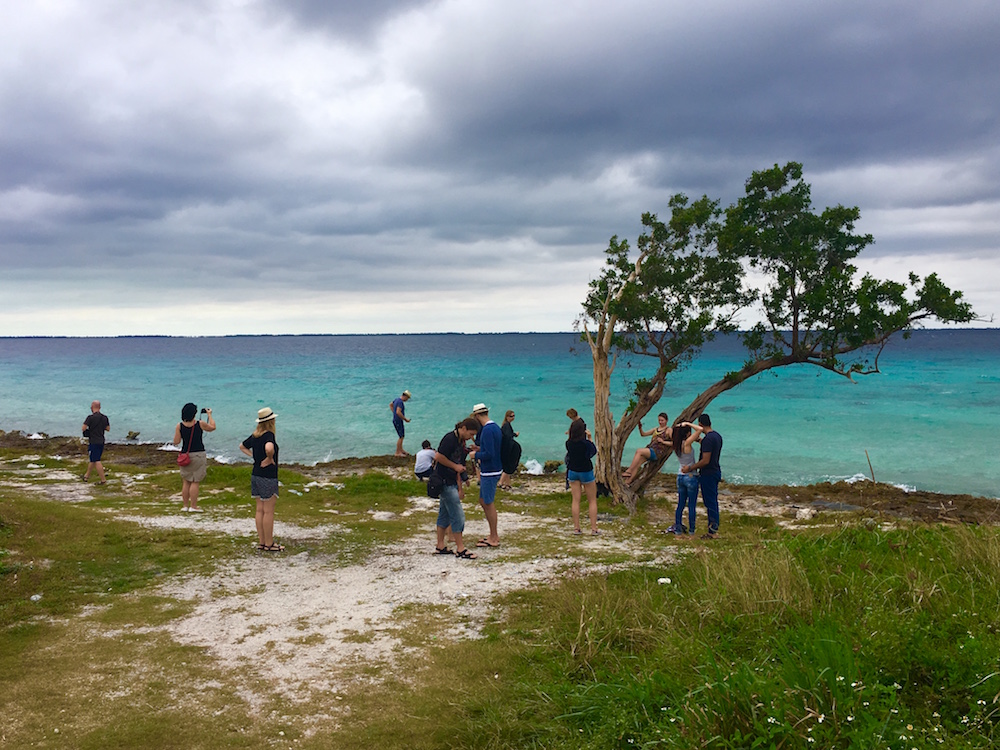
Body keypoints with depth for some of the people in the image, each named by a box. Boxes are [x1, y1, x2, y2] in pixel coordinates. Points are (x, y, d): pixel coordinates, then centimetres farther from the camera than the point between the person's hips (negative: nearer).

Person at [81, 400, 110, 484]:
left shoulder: (90, 417, -15)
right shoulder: (105, 418, 3)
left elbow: (84, 428, -15)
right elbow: (108, 428, 13)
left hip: (93, 442, -7)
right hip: (101, 441, 7)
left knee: (96, 461, -3)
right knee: (92, 460, 20)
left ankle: (103, 480, -5)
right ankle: (87, 475, 33)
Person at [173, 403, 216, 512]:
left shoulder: (179, 426, -5)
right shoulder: (200, 424, -9)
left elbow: (176, 442, -2)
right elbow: (212, 427, 9)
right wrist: (209, 415, 21)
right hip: (198, 455, -3)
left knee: (186, 482, 13)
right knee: (195, 482, 0)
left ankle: (185, 505, 18)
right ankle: (193, 506, 1)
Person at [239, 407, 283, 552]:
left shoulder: (255, 436, 7)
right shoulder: (269, 435, -18)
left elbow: (242, 446, 23)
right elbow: (269, 448, -39)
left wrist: (254, 456, 13)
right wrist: (270, 459, -21)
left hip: (255, 475, 8)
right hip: (268, 477, -8)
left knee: (260, 510, 12)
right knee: (268, 512, 0)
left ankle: (261, 542, 19)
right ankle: (269, 544, 6)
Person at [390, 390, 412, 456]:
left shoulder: (396, 399, 8)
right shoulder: (400, 402, -22)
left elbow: (390, 405, 26)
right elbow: (398, 412, -33)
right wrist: (405, 419, -23)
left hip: (395, 420, 10)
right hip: (398, 421, -10)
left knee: (402, 435, 21)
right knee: (401, 437, -4)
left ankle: (401, 450, 32)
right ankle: (397, 452, 2)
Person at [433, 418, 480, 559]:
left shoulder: (461, 442, 13)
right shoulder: (450, 439, -16)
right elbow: (438, 457, -23)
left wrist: (460, 487, 16)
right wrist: (455, 466, -13)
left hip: (450, 482, 10)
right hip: (445, 482, -10)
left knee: (444, 514, 15)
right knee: (457, 515, -5)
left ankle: (440, 546, 23)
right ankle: (460, 549, 1)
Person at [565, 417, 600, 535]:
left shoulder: (568, 443, -10)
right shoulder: (586, 443, -21)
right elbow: (594, 451, -2)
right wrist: (590, 437, -2)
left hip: (572, 471, 3)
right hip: (586, 472, -3)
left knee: (576, 500, 7)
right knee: (592, 501, 8)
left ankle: (576, 528, 7)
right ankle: (593, 528, 6)